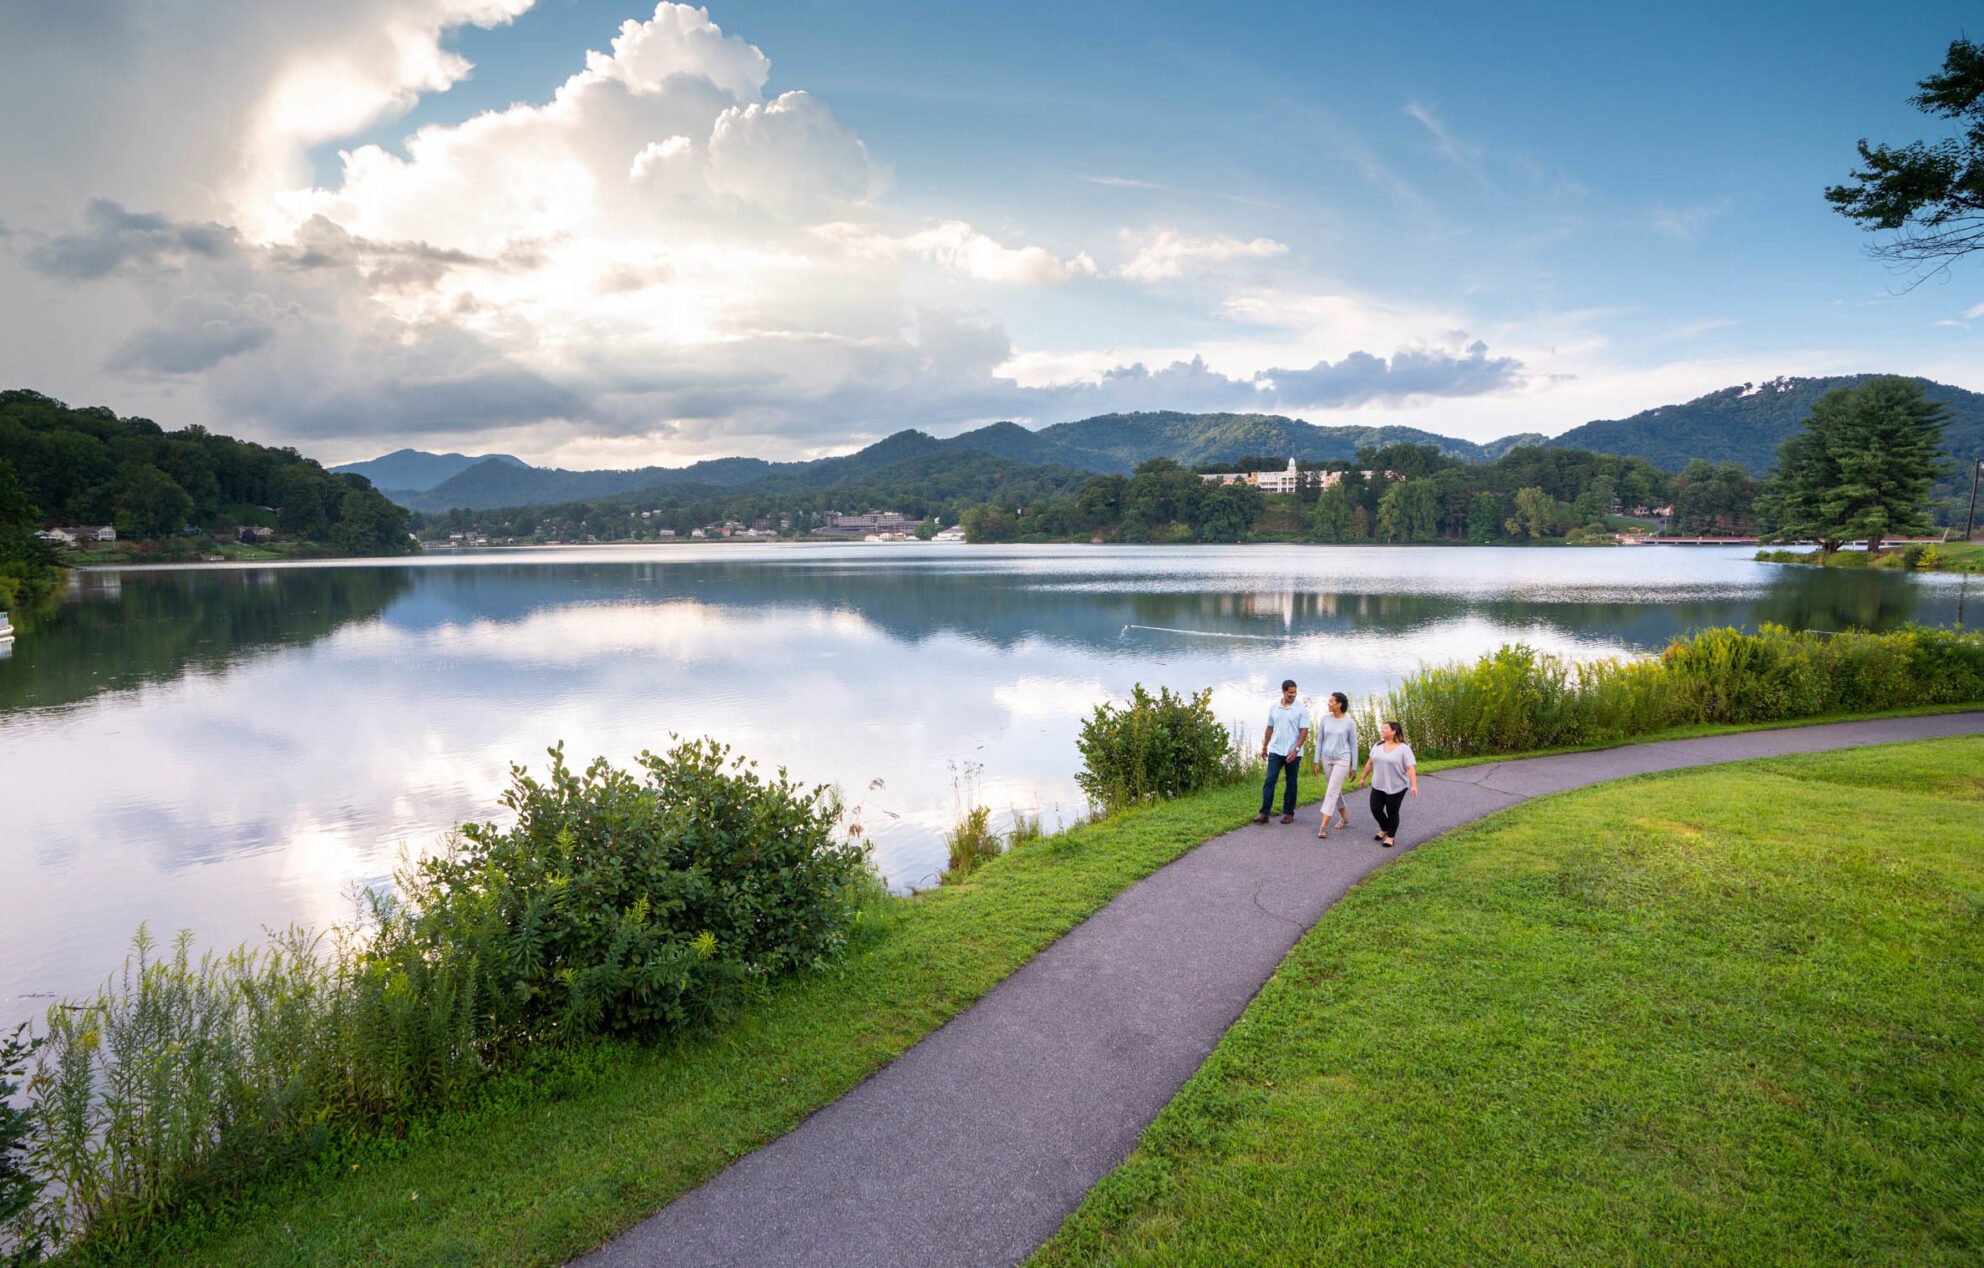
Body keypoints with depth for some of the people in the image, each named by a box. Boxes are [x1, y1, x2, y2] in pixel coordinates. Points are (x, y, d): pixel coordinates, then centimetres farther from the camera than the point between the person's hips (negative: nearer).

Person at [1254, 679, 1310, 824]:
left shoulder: (1301, 708, -6)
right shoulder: (1274, 707, 6)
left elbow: (1304, 731, -10)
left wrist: (1296, 749, -18)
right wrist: (1264, 747, 17)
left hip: (1293, 753, -3)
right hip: (1275, 751, 3)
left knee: (1291, 784, 7)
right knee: (1270, 781, -6)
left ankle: (1288, 813, 17)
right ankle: (1264, 813, -7)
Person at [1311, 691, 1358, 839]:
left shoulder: (1350, 722, -13)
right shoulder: (1325, 719, -2)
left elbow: (1353, 745, -5)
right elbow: (1319, 740, 4)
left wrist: (1354, 768, -1)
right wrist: (1317, 762, 4)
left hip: (1342, 760, -5)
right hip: (1327, 760, 5)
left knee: (1331, 792, -12)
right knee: (1336, 791, 16)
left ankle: (1323, 827, -11)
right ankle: (1346, 819, 37)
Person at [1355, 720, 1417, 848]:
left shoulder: (1404, 749, -12)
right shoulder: (1378, 746, 5)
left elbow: (1411, 768, -17)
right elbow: (1370, 763, 13)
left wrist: (1414, 785, -25)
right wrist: (1363, 777, 16)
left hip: (1396, 787, -5)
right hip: (1378, 785, 5)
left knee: (1392, 812, 3)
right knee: (1375, 809, 5)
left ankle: (1391, 837, 18)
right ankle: (1384, 829, 30)